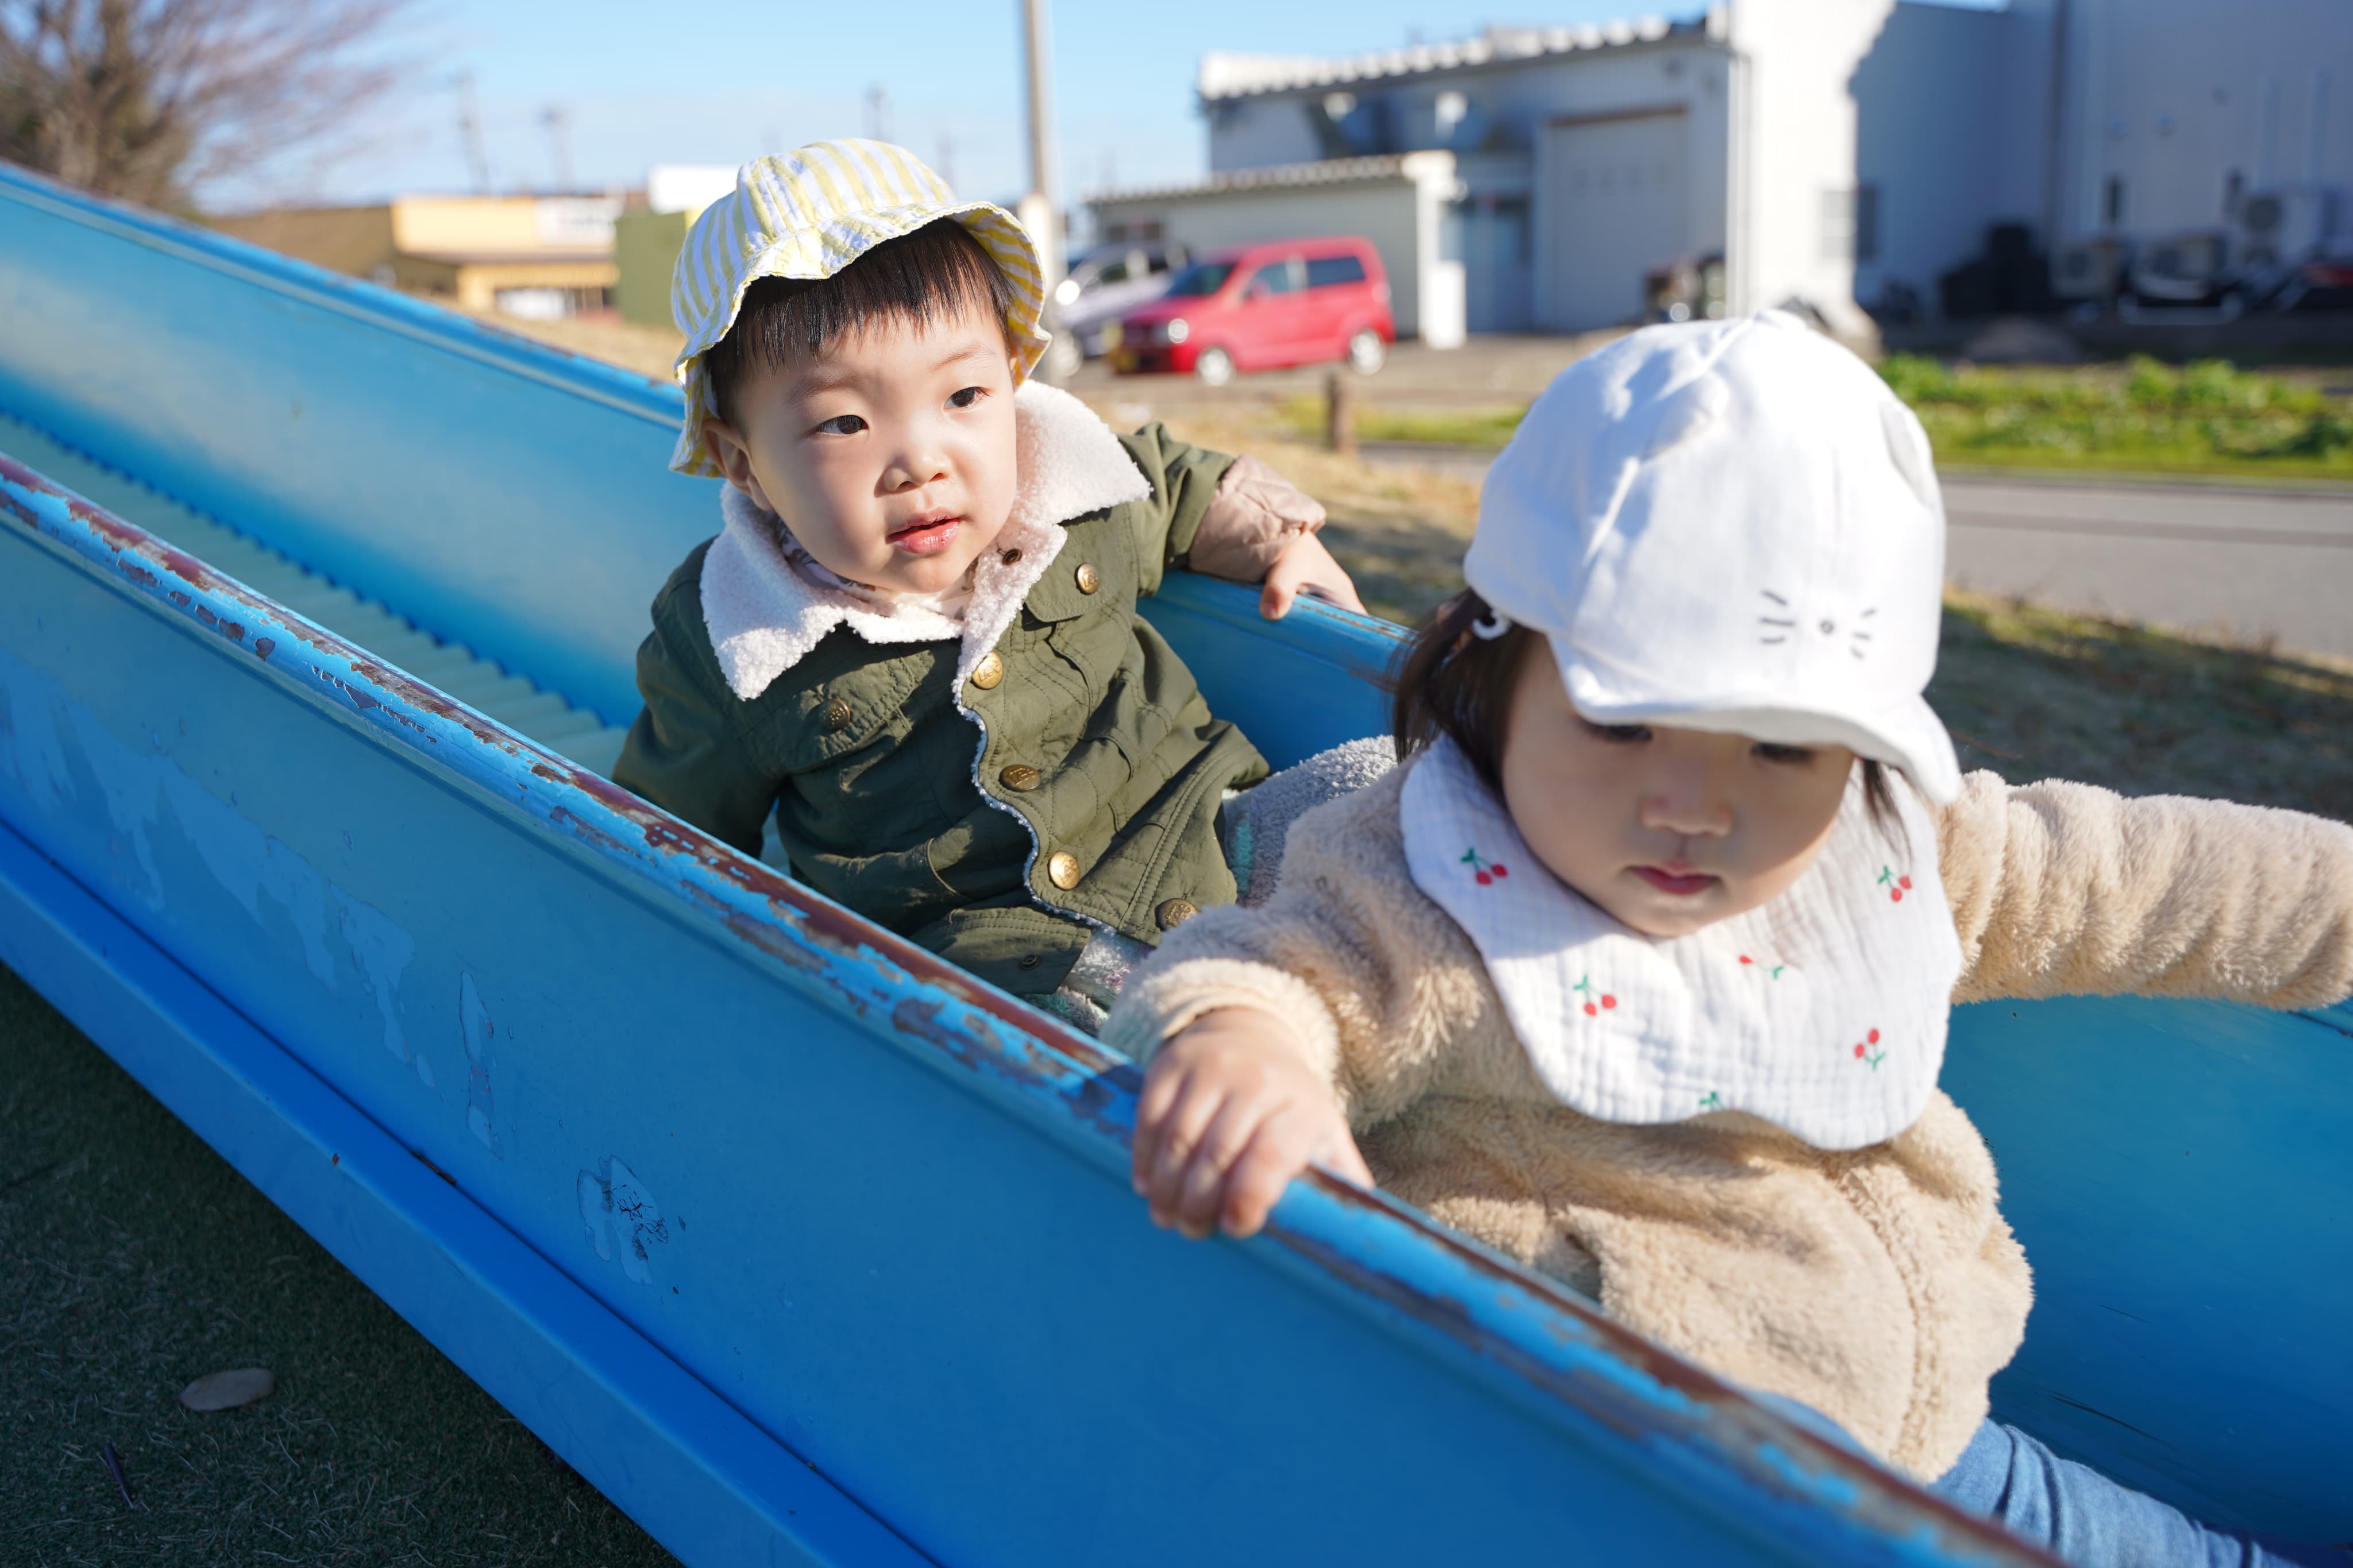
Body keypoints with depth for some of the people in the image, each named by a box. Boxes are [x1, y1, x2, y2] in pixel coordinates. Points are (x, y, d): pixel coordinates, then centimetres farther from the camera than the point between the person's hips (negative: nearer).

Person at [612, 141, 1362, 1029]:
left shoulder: (1086, 497, 2)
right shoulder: (732, 653, -5)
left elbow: (1192, 489, 25)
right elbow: (670, 830, 10)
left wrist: (1280, 544, 11)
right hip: (972, 943, -4)